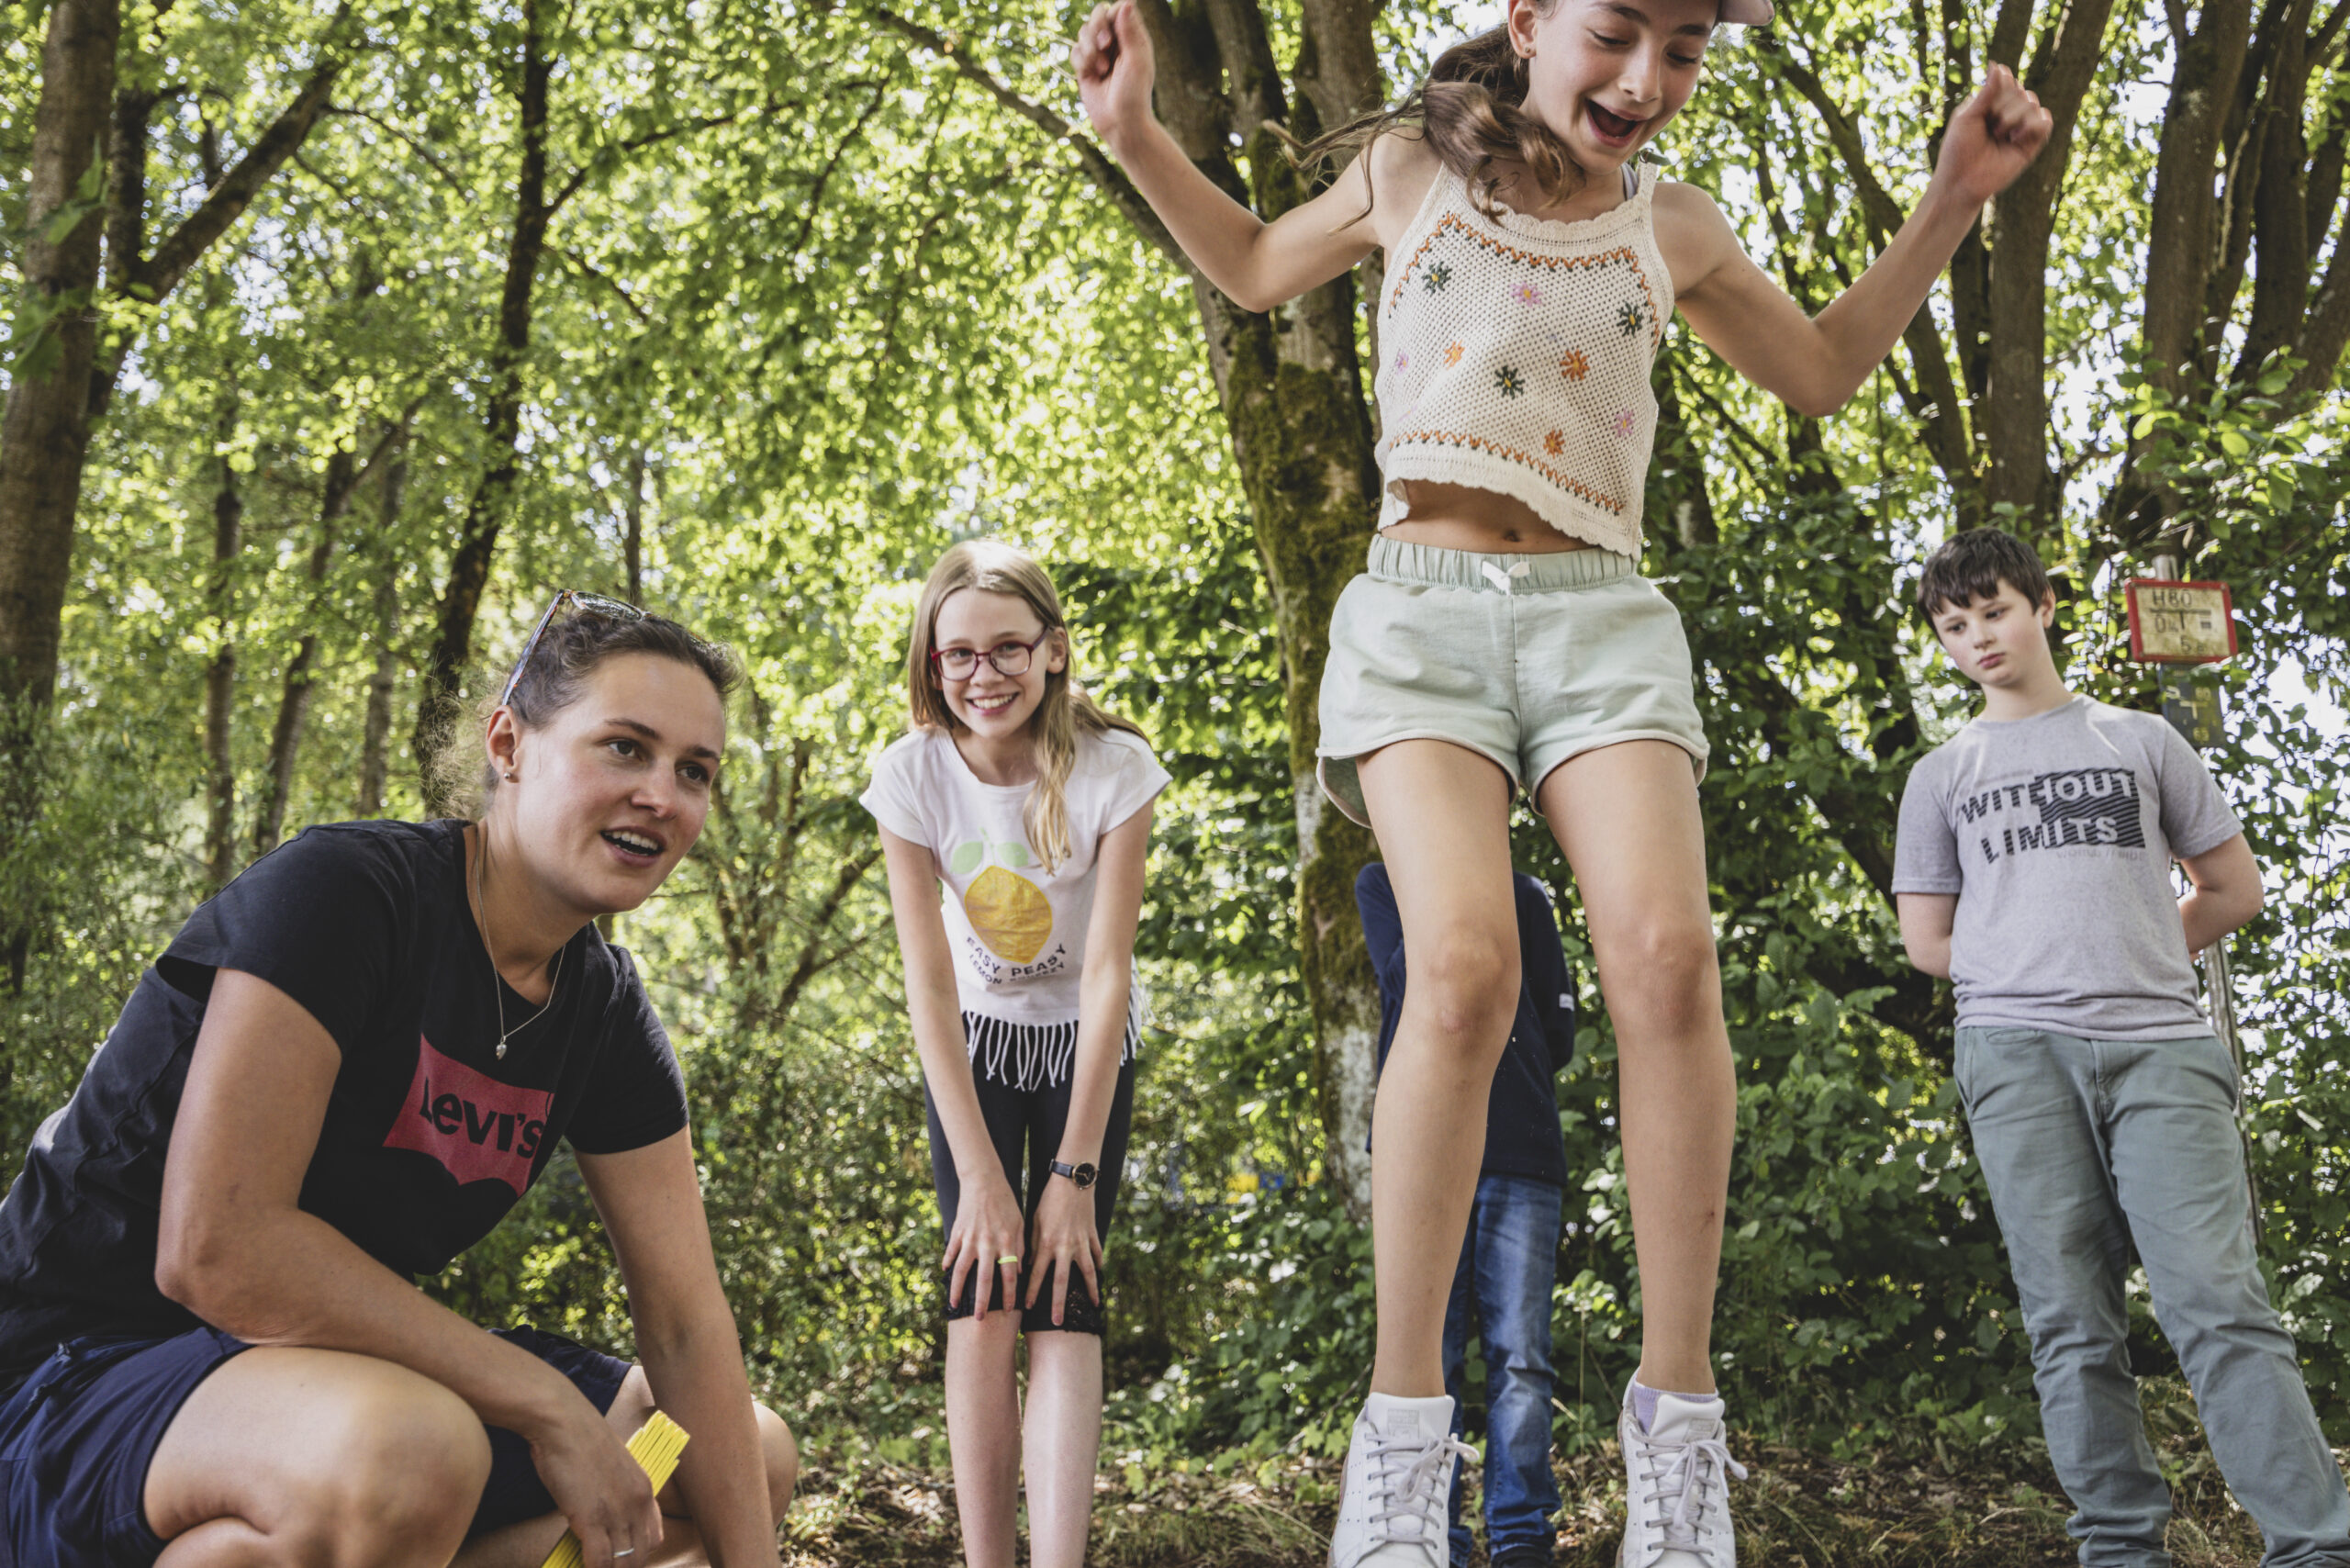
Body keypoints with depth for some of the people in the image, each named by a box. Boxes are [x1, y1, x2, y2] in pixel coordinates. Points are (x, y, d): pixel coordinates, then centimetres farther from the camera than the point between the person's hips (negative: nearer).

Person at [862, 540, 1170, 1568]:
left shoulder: (1112, 770, -22)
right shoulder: (912, 777, -18)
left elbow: (1108, 975, -22)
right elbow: (929, 986, -19)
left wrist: (1075, 1172, -23)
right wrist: (980, 1174, -23)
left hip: (1085, 1041, -1)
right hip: (971, 1044, 1)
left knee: (1064, 1301, -14)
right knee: (983, 1301, -11)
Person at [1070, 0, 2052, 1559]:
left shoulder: (1672, 224, 16)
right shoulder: (1413, 170, 12)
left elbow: (1822, 369, 30)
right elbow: (1256, 267, 29)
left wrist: (1952, 201, 21)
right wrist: (1138, 132, 16)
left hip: (1601, 615, 2)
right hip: (1423, 609, -2)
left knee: (1666, 952, -24)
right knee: (1465, 963, -26)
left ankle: (1678, 1416, -14)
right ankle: (1404, 1428, -17)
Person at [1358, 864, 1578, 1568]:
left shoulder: (1523, 894, 16)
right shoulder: (1382, 883, 16)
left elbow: (1558, 1036, 13)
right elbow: (1407, 977, -3)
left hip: (1521, 1153, 1)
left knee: (1519, 1356, -4)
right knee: (1427, 1359, -3)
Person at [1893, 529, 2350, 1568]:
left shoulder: (2140, 739, 17)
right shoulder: (1943, 776, 18)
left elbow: (2234, 887, 20)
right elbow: (1927, 941, 17)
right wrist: (2040, 974, 13)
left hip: (2162, 1043, -1)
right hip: (2017, 1052, 1)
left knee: (2218, 1304, -12)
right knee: (2073, 1328, -2)